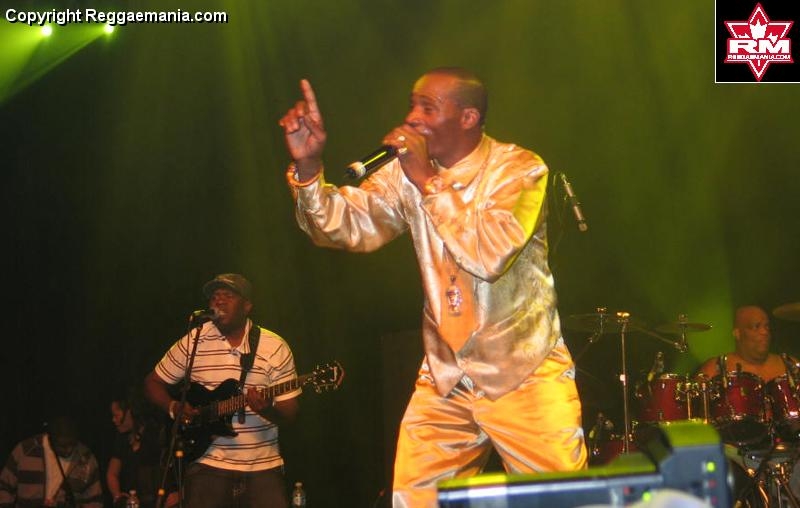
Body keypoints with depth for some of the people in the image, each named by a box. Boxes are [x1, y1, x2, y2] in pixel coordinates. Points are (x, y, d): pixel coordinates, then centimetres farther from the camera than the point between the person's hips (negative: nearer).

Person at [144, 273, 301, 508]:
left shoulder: (275, 348, -1)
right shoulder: (193, 342, 1)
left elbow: (290, 413, -1)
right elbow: (153, 382, 11)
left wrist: (268, 410, -23)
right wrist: (174, 408, -8)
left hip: (264, 466, 0)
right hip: (209, 464, 0)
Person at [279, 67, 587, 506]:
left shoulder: (518, 169, -11)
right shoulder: (405, 175, 4)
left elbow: (490, 255, -25)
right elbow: (345, 227, -7)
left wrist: (428, 179, -23)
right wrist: (307, 165, -22)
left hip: (525, 374, -4)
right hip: (444, 376, 4)